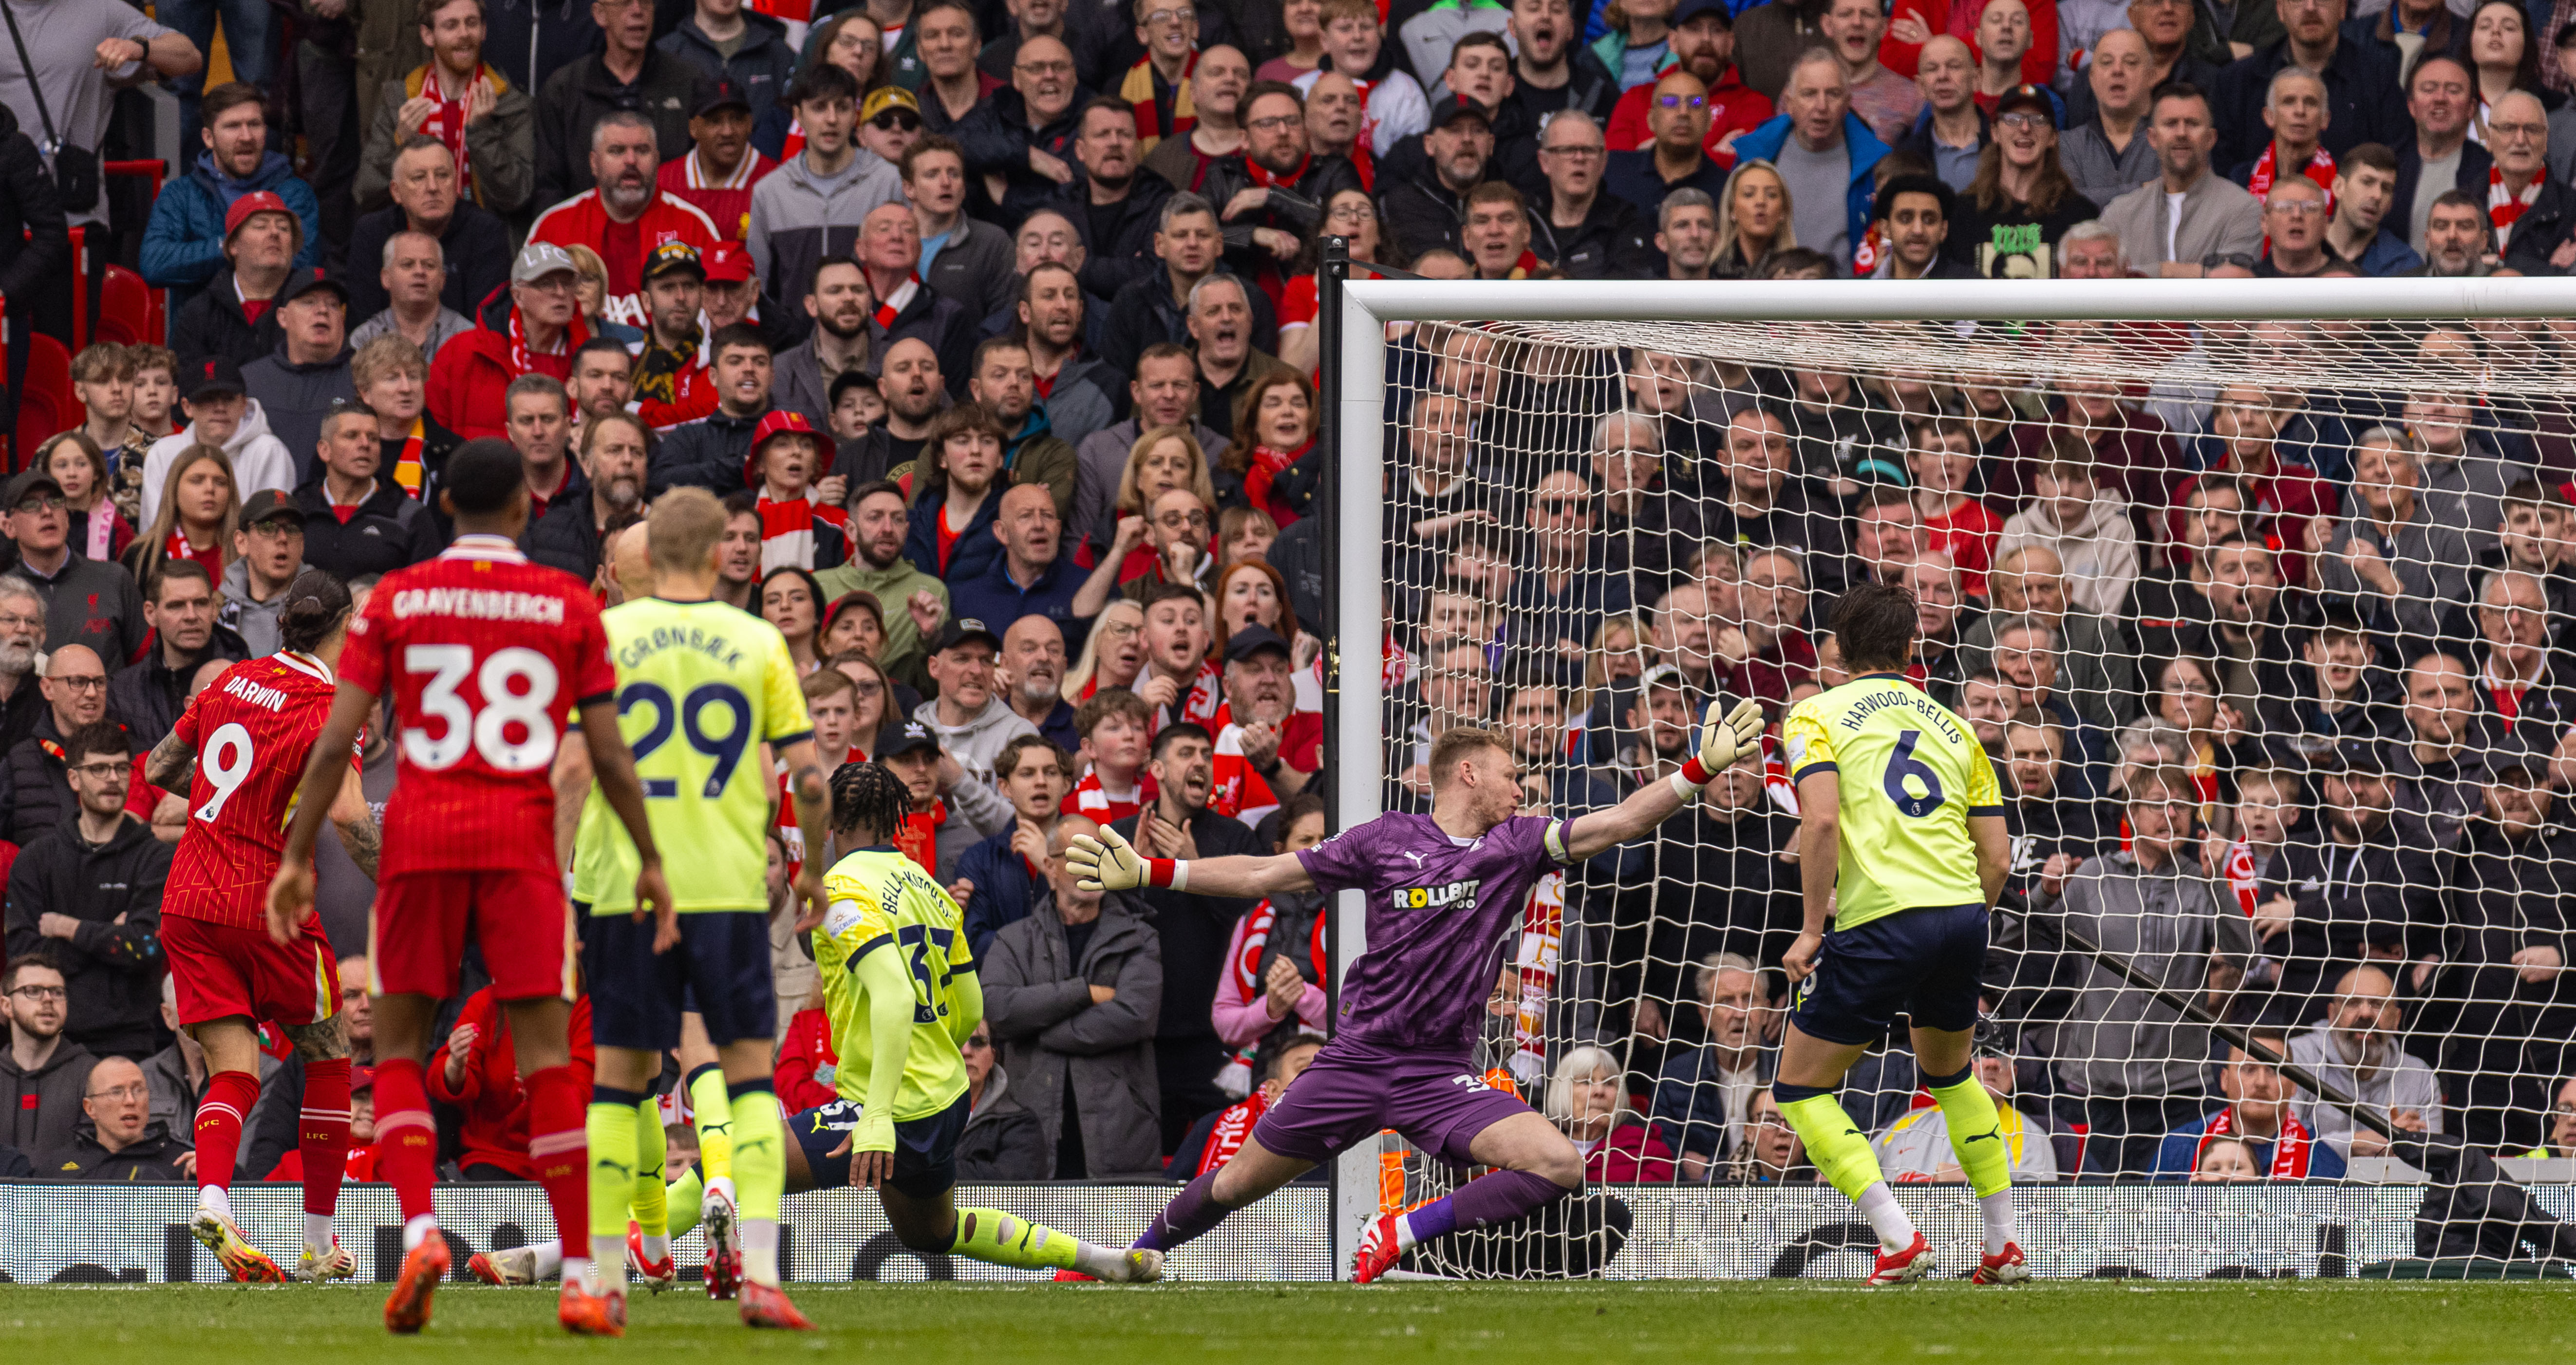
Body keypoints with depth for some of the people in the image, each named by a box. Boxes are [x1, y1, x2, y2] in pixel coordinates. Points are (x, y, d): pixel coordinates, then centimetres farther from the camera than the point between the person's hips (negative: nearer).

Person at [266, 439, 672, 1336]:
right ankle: (578, 1279, -6)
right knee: (545, 1054, -1)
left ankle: (420, 1230, -13)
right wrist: (650, 861, 13)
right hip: (523, 843, 0)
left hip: (421, 841, 0)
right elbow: (609, 754, 3)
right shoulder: (568, 606, 5)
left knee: (399, 1047, 10)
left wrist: (297, 857, 3)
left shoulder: (397, 599, 5)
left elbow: (336, 739, -1)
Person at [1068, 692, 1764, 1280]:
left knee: (1558, 1166, -20)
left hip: (1441, 1075, 2)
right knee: (1237, 1185, 5)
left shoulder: (1517, 844, 5)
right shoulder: (1386, 841, 0)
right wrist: (1146, 873, -2)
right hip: (1359, 1059, -2)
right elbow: (1263, 875, 4)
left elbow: (1619, 823, -4)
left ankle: (1398, 1236, -11)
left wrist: (1701, 770, -17)